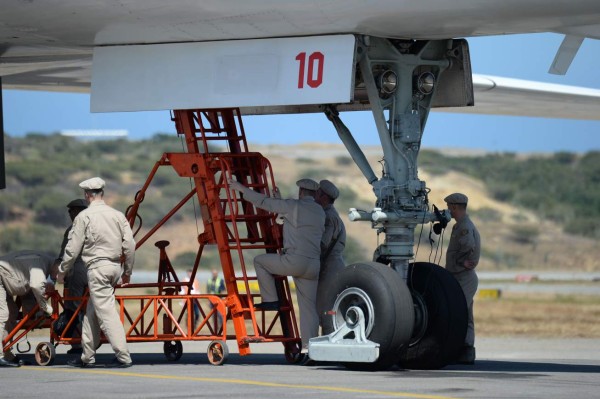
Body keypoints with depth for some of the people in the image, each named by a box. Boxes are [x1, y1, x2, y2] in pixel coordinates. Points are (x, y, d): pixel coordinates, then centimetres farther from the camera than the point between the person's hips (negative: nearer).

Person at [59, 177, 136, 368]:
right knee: (92, 311, 16)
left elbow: (73, 248, -4)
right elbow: (129, 245, 6)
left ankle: (123, 356, -15)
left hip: (97, 267, -6)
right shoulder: (117, 215, 8)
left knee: (106, 311, -7)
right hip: (115, 266, 6)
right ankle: (87, 356, 19)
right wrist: (127, 271, 16)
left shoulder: (84, 217, -7)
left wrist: (63, 270, 10)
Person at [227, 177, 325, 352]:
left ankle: (271, 300, 9)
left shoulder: (293, 206, -2)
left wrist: (242, 189, 9)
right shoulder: (320, 211, 17)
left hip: (295, 260, -6)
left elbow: (264, 202, 0)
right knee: (309, 306, 10)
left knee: (260, 261, 14)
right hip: (314, 264, 6)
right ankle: (310, 343, 5)